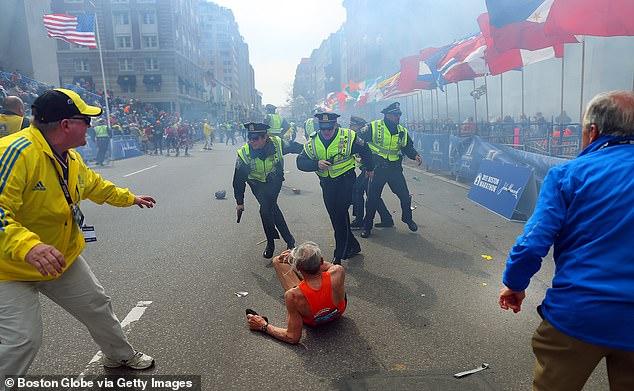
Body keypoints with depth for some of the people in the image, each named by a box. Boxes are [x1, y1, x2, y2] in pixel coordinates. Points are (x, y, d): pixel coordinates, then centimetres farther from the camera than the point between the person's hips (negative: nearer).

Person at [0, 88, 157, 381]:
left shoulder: (71, 158, 0)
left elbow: (95, 185, 20)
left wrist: (129, 198, 32)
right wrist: (27, 247, -52)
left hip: (62, 258, 8)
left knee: (97, 305, 17)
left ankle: (120, 356, 41)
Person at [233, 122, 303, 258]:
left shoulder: (277, 144, -26)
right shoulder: (244, 154, -26)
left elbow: (294, 147, -3)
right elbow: (239, 180, -15)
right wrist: (239, 202, -9)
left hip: (275, 181, 0)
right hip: (258, 184, 1)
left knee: (266, 209, -16)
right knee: (272, 208, -13)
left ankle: (271, 243, 3)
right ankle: (288, 239, 6)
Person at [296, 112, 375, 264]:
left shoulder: (348, 136, -13)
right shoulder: (312, 142, -5)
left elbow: (365, 151, 4)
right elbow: (300, 162, -11)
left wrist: (369, 169, 17)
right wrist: (316, 164, -30)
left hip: (346, 180, -4)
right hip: (327, 184, 5)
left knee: (341, 213, -14)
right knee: (335, 217, 10)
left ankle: (339, 255, -4)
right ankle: (353, 246, 29)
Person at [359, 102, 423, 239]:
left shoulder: (402, 131, 6)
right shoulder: (373, 127, -7)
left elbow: (408, 147, 13)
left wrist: (415, 156, -6)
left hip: (395, 169, 3)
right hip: (377, 169, -3)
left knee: (405, 196, 6)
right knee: (372, 198, 4)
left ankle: (408, 218, 33)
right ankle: (367, 226, 20)